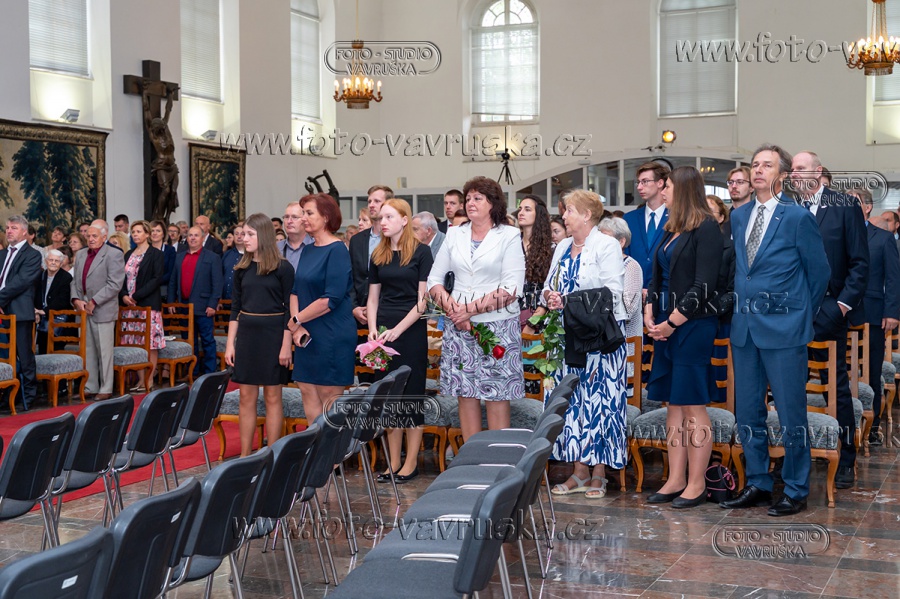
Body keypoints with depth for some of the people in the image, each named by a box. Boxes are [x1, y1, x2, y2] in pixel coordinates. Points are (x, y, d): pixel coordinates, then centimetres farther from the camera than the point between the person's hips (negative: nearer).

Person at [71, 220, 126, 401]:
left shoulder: (114, 255, -6)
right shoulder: (81, 254, 16)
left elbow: (115, 284, -14)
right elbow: (75, 281, 16)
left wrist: (93, 302, -15)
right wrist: (76, 300, -2)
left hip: (103, 310, -6)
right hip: (83, 310, 6)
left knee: (104, 351, -1)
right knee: (87, 351, 9)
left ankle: (105, 389, 7)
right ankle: (90, 387, 17)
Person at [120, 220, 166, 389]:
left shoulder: (156, 254, -1)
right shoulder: (128, 255, 17)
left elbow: (157, 279, -10)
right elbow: (123, 278, 16)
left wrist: (136, 296, -15)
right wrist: (124, 296, -4)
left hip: (148, 304, -6)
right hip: (130, 305, 6)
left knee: (150, 342, -6)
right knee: (135, 343, 3)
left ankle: (149, 380, -2)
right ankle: (139, 378, 7)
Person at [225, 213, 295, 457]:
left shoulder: (283, 267, -6)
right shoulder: (242, 268, 7)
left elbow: (289, 308, -6)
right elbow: (235, 308, 10)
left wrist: (286, 345, -11)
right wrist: (230, 343, 5)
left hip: (273, 334, -4)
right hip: (246, 334, 4)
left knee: (272, 397, 2)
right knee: (247, 396, 6)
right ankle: (245, 455, 13)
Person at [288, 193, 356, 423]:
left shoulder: (337, 250, -13)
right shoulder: (308, 250, 11)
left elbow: (331, 299, -19)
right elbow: (296, 291, 10)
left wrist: (295, 320, -11)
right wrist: (297, 326, -6)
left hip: (332, 334, -8)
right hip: (308, 335, 8)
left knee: (329, 396, -1)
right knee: (307, 390, 10)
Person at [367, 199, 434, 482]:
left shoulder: (421, 252, -4)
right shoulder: (378, 255, 11)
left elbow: (424, 298, -8)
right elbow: (373, 298, 13)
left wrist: (398, 329, -15)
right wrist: (373, 329, -3)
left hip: (411, 329, -5)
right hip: (383, 331, 5)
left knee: (411, 393, 0)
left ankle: (411, 462, 7)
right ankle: (393, 462, 14)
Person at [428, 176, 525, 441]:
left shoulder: (509, 236, 0)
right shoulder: (454, 235, 12)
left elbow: (512, 287, -10)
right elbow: (434, 279, 11)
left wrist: (472, 309, -14)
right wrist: (449, 305, -7)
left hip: (497, 325, -4)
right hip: (458, 327, 4)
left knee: (497, 396, -2)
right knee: (465, 393, 5)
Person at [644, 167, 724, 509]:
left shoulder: (706, 228, -9)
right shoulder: (670, 230, 15)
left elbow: (703, 286, -15)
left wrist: (671, 323, -14)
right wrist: (650, 316, 3)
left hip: (693, 326, -8)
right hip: (665, 326, 8)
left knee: (693, 406, -3)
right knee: (674, 404, 10)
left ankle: (696, 485, 5)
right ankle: (676, 480, 16)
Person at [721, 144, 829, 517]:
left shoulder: (798, 217, -7)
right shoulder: (738, 216, 10)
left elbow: (819, 271, 0)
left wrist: (801, 313, 6)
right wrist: (741, 308, 11)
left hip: (783, 330, -6)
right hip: (744, 327, 6)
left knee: (791, 414, 1)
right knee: (747, 412, 11)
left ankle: (796, 492, 12)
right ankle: (757, 485, 23)